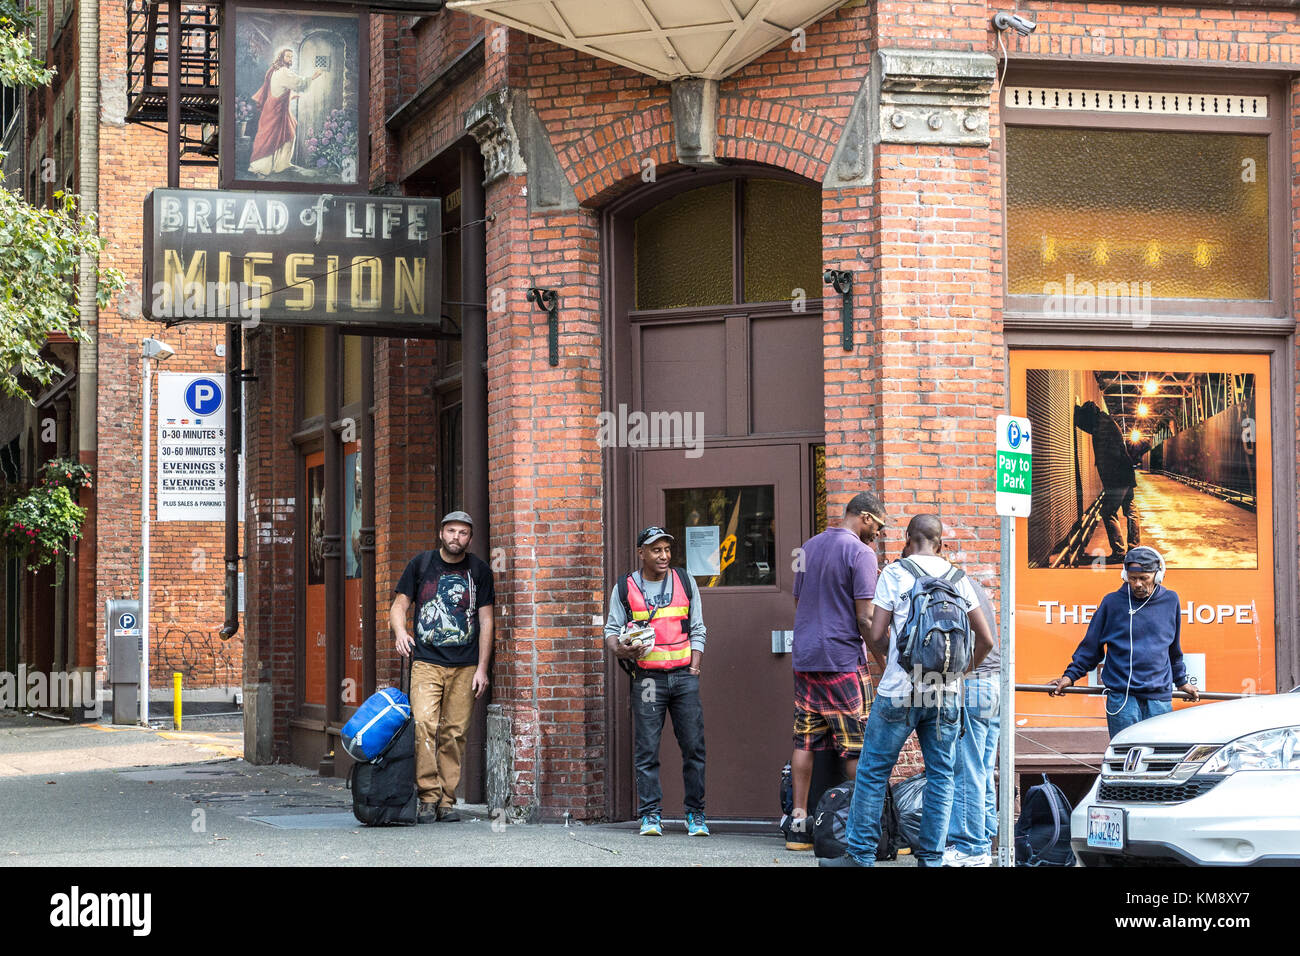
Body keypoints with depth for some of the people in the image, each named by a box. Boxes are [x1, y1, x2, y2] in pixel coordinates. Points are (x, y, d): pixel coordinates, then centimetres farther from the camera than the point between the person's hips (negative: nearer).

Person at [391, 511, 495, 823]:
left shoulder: (479, 570, 9)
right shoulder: (421, 564, 7)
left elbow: (485, 621, 10)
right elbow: (399, 605, 9)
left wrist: (482, 668, 3)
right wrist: (400, 631, -14)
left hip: (465, 667, 1)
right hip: (426, 662, -1)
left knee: (454, 733, -2)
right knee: (424, 723, -18)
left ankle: (447, 801, 5)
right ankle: (428, 796, -13)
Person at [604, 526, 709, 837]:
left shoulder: (685, 582, 11)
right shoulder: (625, 588, 7)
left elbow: (697, 630, 12)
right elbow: (612, 630, 10)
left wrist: (694, 670, 2)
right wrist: (619, 648, -12)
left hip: (683, 675, 1)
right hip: (647, 677, -1)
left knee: (693, 746, -1)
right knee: (646, 749, -4)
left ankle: (696, 814, 8)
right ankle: (650, 815, 2)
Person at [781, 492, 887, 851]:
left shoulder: (809, 547, 14)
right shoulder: (860, 553, -10)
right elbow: (865, 619, -14)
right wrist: (886, 660, -7)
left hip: (804, 658, 7)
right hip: (843, 660, -7)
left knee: (805, 741, 8)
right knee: (857, 747, -3)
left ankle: (798, 822, 7)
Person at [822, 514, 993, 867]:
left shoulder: (894, 574, -2)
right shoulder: (957, 579, 7)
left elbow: (875, 637, -5)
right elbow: (985, 639, 9)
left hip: (899, 692, -3)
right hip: (946, 695, 3)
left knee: (873, 771, 5)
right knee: (941, 776, 9)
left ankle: (860, 854, 8)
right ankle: (932, 857, 8)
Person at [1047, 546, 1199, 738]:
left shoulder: (1170, 601, 9)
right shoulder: (1112, 602, 2)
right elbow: (1091, 645, 9)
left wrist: (1181, 681, 30)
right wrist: (1070, 676, 1)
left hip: (1160, 699, 2)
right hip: (1122, 697, -2)